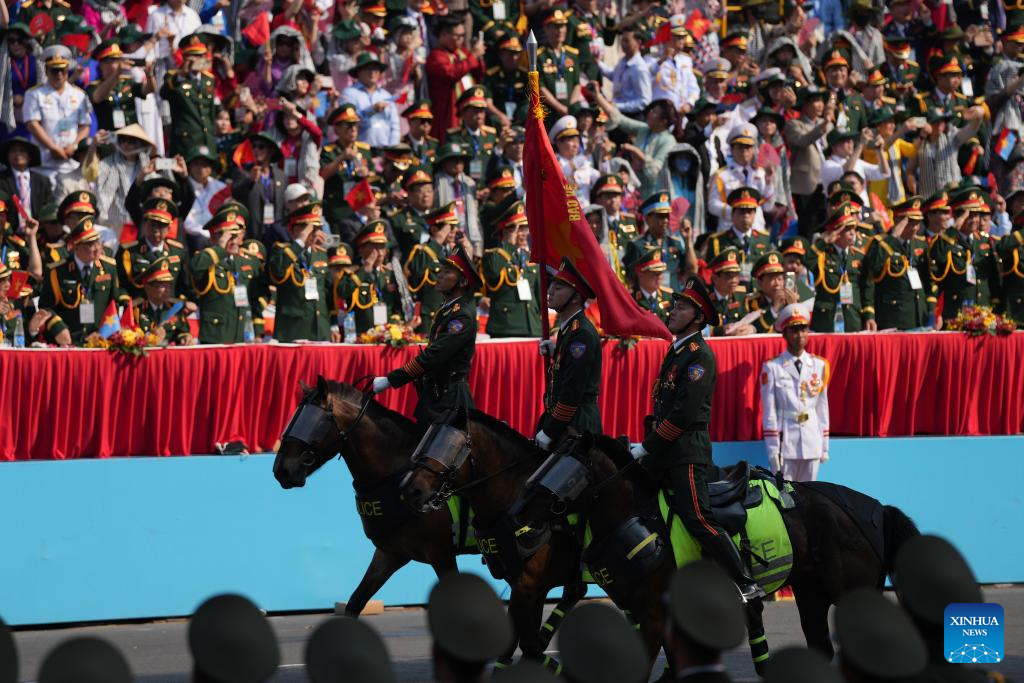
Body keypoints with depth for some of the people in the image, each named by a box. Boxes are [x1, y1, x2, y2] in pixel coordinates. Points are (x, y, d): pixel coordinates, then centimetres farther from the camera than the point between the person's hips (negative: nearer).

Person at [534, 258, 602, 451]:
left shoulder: (582, 333, -17)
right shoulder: (568, 328, 14)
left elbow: (573, 391, -22)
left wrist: (548, 433, -20)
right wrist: (555, 351, 10)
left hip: (576, 424, -10)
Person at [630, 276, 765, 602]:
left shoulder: (699, 355, -12)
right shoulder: (676, 350, 18)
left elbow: (685, 412, -19)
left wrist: (647, 447, -16)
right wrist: (647, 444, 13)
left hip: (688, 452, -10)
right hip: (665, 452, 10)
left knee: (697, 519, -15)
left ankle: (746, 585, -11)